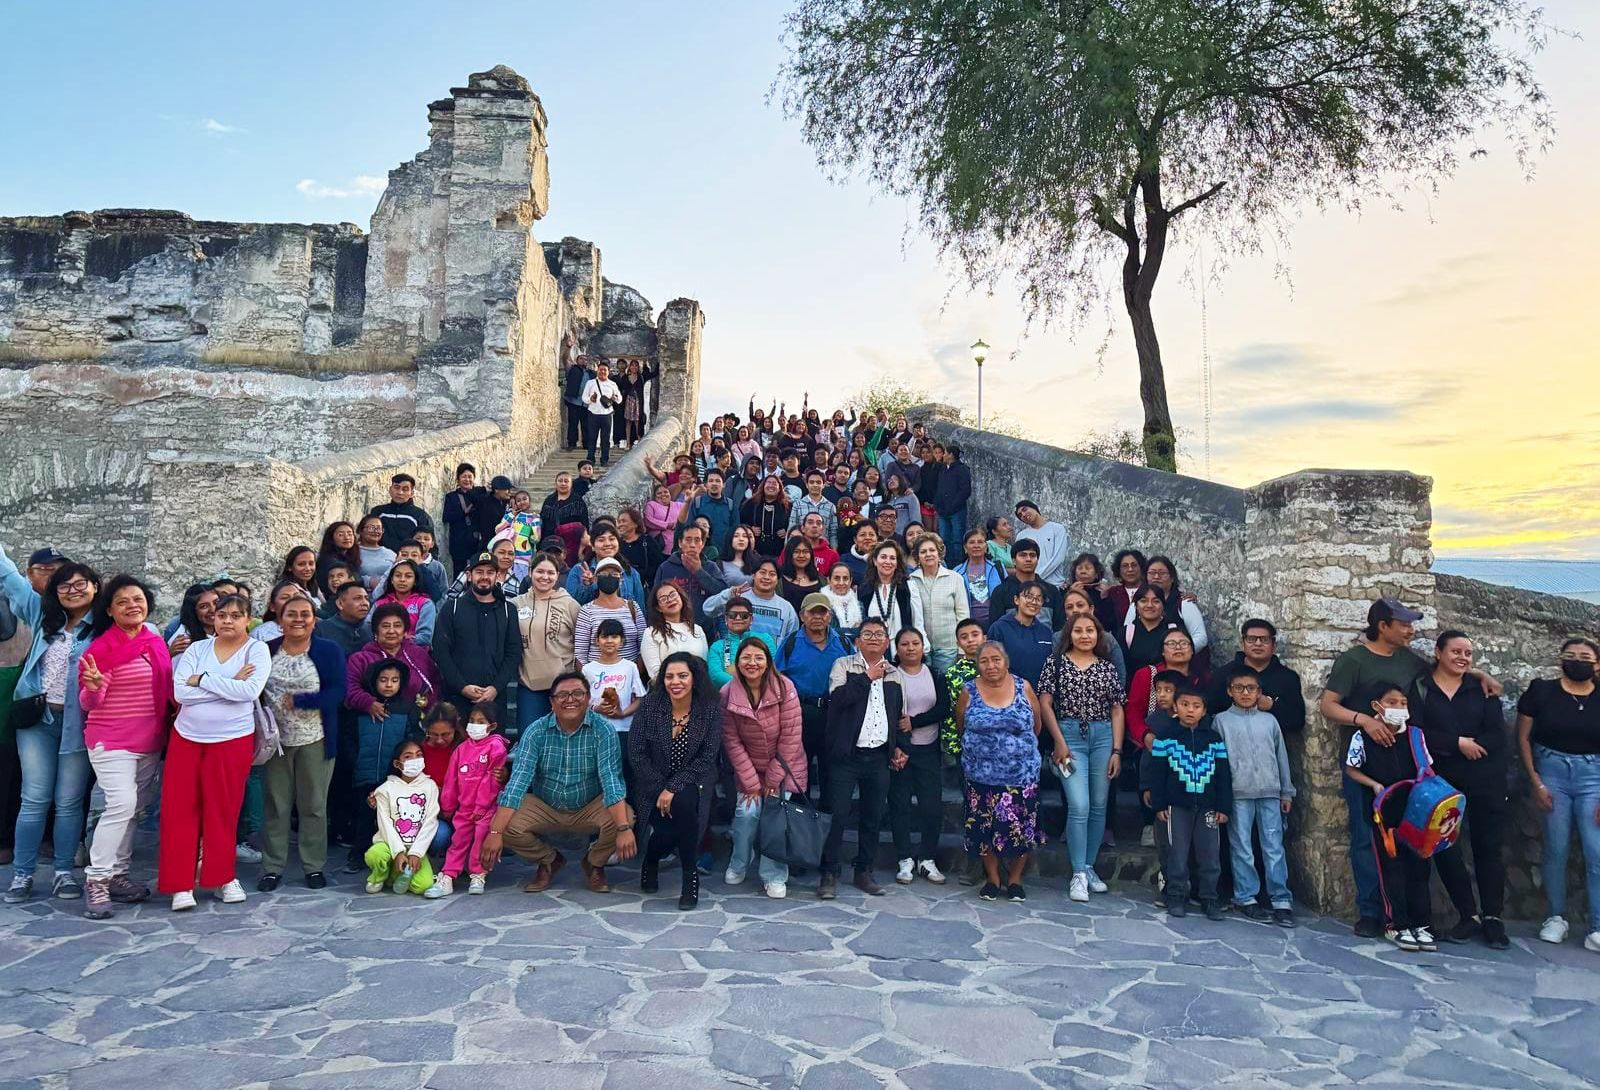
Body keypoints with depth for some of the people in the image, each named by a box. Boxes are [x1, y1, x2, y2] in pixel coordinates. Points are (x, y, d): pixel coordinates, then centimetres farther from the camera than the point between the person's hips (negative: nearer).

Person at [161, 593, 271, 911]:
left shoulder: (257, 650, -4)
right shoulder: (196, 649, 4)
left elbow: (250, 690, -20)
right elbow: (180, 691, -9)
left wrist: (203, 679, -13)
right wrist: (228, 686, -14)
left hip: (232, 740, -3)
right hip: (186, 737, 3)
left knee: (222, 810, 5)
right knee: (179, 810, 2)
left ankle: (223, 877, 21)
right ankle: (180, 884, 11)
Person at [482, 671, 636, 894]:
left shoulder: (603, 731, -18)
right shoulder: (536, 732, -13)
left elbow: (611, 779, -27)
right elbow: (518, 781, -21)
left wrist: (624, 828, -40)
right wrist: (495, 832, -32)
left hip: (590, 807, -1)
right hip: (544, 807, 2)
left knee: (624, 818, -30)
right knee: (508, 826, -24)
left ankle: (594, 863, 5)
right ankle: (549, 861, 9)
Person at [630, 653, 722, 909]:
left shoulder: (711, 708, -11)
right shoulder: (650, 705, -9)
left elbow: (707, 757, -13)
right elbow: (636, 753, -8)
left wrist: (674, 788, -20)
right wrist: (660, 790, -15)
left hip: (692, 780, 0)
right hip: (655, 781, 1)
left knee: (685, 803, -34)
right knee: (665, 831, -23)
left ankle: (690, 875, -11)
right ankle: (651, 858, 19)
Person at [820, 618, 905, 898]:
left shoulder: (893, 673, 14)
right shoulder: (844, 665, 1)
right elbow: (838, 697, -17)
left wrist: (899, 746, 11)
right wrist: (868, 677, -11)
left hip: (879, 756, 4)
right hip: (847, 754, -4)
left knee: (873, 816, 10)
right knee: (837, 814, -4)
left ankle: (864, 872, 22)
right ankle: (829, 874, 6)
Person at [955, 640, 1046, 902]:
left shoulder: (1023, 687, -3)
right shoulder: (969, 691, -3)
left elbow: (1036, 724, 6)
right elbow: (961, 727, 8)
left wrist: (1023, 749, 11)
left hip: (1021, 774, 0)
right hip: (982, 775, 0)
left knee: (1020, 828, 3)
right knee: (985, 828, 6)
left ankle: (1015, 879, 21)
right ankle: (993, 878, 23)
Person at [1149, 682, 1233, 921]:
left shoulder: (1214, 739, 5)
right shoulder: (1166, 737, -2)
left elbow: (1223, 775, 6)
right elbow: (1158, 774, -2)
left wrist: (1223, 807, 2)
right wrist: (1159, 805, -5)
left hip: (1207, 807, 2)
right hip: (1177, 806, -2)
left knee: (1211, 856, 6)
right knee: (1177, 855, 4)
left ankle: (1209, 899, 20)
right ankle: (1176, 897, 16)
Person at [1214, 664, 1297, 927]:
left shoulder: (1269, 720, 11)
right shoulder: (1221, 720, 4)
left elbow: (1281, 756, 14)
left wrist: (1287, 792, 13)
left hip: (1270, 792, 2)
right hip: (1237, 793, -2)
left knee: (1274, 847, 2)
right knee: (1242, 848, 3)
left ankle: (1281, 900, 7)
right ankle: (1245, 898, 11)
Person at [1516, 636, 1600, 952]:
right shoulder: (1541, 691, 0)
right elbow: (1523, 738, 2)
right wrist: (1536, 782, -4)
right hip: (1552, 772, -1)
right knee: (1556, 849, 3)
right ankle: (1556, 918, 17)